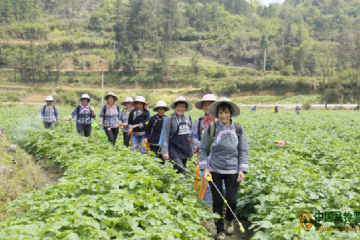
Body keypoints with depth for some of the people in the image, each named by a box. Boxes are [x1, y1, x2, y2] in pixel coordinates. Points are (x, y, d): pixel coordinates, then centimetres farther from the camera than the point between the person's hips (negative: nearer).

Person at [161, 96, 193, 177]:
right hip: (174, 149, -6)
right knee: (181, 170, -17)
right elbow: (165, 137, -10)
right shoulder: (169, 119, -8)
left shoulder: (188, 118, 7)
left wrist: (192, 149, 15)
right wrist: (165, 152, -17)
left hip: (185, 149, 6)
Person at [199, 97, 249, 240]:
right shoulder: (210, 129, -5)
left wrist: (242, 170, -3)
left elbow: (243, 151, 2)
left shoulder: (238, 130, -3)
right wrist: (205, 168, -6)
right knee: (218, 201, 5)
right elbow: (203, 150, 1)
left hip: (232, 171, 1)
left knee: (232, 200, 0)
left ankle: (230, 221, 34)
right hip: (215, 170, 0)